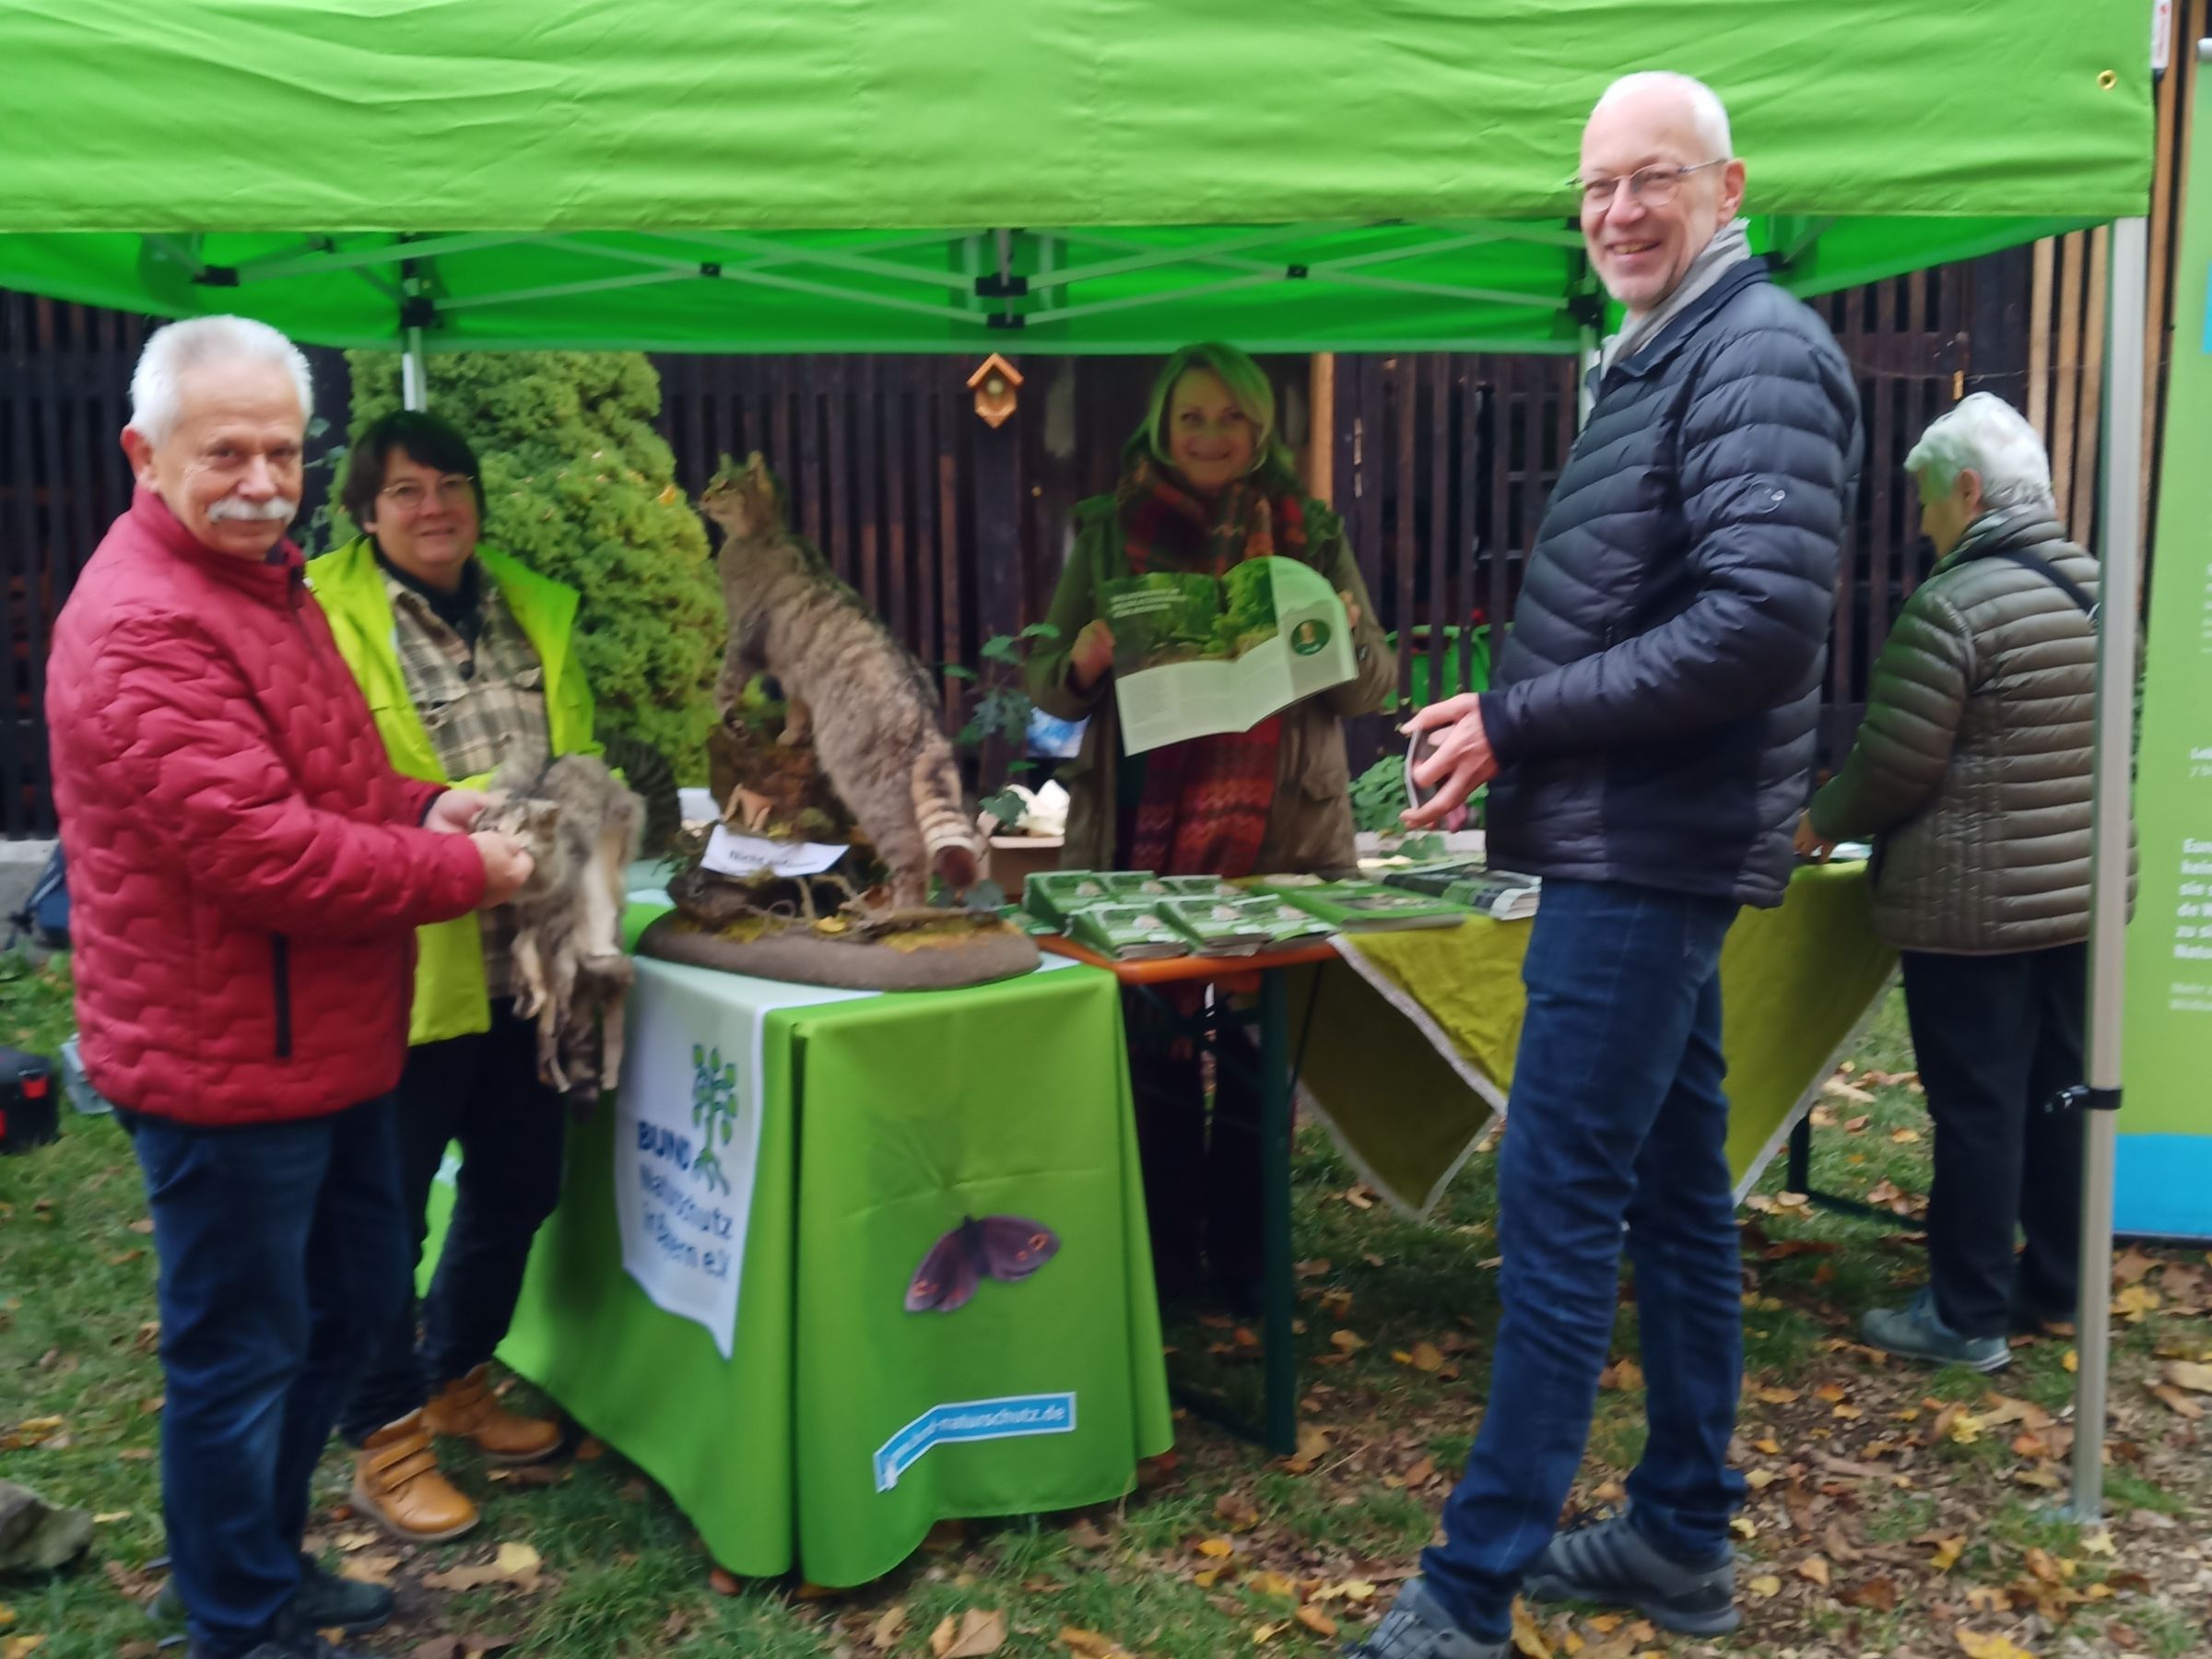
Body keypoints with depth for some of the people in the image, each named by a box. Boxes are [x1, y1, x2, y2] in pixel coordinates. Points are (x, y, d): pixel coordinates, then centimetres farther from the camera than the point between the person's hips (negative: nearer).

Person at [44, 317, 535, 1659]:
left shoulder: (260, 579, 12)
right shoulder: (142, 627, -22)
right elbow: (261, 854, -28)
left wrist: (423, 807, 2)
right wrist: (464, 872, -17)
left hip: (326, 1045, 10)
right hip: (229, 1061, -10)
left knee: (352, 1301, 23)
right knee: (242, 1356, 6)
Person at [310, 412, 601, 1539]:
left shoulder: (533, 613, 12)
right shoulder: (326, 620, -10)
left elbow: (582, 756, 18)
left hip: (526, 957, 7)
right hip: (406, 963, -7)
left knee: (517, 1185, 19)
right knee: (386, 1210, 6)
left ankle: (455, 1384, 40)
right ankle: (383, 1440, 24)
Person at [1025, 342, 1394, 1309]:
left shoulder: (1313, 536, 7)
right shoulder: (1106, 533, 6)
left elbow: (1373, 690, 7)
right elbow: (1048, 691, 6)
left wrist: (1343, 633, -14)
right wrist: (1083, 658, -16)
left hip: (1279, 832, 0)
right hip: (1141, 836, 0)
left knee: (1263, 1052, 5)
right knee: (1153, 1052, 3)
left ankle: (1247, 1256, 20)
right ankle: (1161, 1256, 19)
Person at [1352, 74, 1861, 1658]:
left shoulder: (1760, 352, -12)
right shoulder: (1662, 357, 19)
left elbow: (1763, 620, -24)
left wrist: (1516, 726, -18)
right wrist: (1508, 727, 5)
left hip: (1649, 854, -10)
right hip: (1638, 847, 10)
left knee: (1559, 1213, -7)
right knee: (1672, 1192, 15)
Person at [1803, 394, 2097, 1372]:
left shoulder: (1952, 606, -17)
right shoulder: (2099, 590, 8)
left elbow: (1894, 767, -17)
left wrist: (1821, 824, 0)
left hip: (1971, 904, -8)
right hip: (2082, 889, 8)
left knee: (1977, 1106, 0)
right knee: (2059, 1089, 16)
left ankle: (1967, 1318, 10)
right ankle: (2055, 1284, 29)